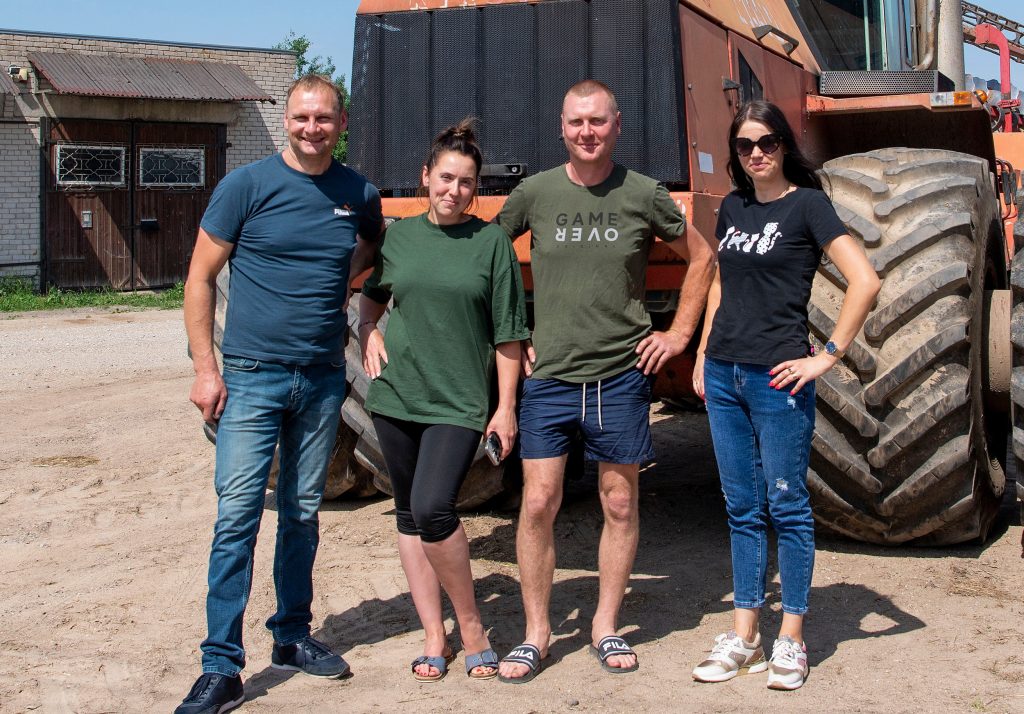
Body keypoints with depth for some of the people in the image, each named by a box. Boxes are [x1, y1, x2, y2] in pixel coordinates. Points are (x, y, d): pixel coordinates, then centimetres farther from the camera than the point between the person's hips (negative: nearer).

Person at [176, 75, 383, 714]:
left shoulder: (359, 195, 5)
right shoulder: (247, 186, -5)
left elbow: (378, 247, 27)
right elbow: (201, 279, -3)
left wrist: (343, 278, 9)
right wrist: (205, 367, -8)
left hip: (323, 378, 4)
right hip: (253, 374, -3)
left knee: (304, 514, 13)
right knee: (237, 517, -7)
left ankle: (292, 637, 28)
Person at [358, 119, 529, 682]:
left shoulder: (492, 241, -2)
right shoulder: (399, 235, 7)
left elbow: (507, 335, -1)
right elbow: (372, 295, 25)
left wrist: (506, 407, -4)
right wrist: (368, 331, 6)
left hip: (459, 402, -4)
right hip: (397, 396, 4)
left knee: (433, 510, -19)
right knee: (409, 516, 8)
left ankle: (471, 626, 2)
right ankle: (434, 635, 21)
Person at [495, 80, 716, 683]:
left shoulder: (644, 195, 0)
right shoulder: (535, 193, 2)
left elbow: (702, 258, 13)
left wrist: (680, 333, 7)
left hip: (622, 375, 0)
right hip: (549, 376, 0)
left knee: (621, 504, 7)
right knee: (538, 503, -2)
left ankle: (607, 627, 23)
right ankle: (536, 633, 13)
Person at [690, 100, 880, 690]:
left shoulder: (807, 203, -6)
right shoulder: (732, 208, 13)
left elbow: (865, 281, -15)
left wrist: (828, 356, -14)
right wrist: (703, 354, 16)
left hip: (777, 376, -6)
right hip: (724, 375, 6)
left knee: (786, 505, 2)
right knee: (742, 509, 11)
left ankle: (791, 641, 13)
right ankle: (743, 638, 19)